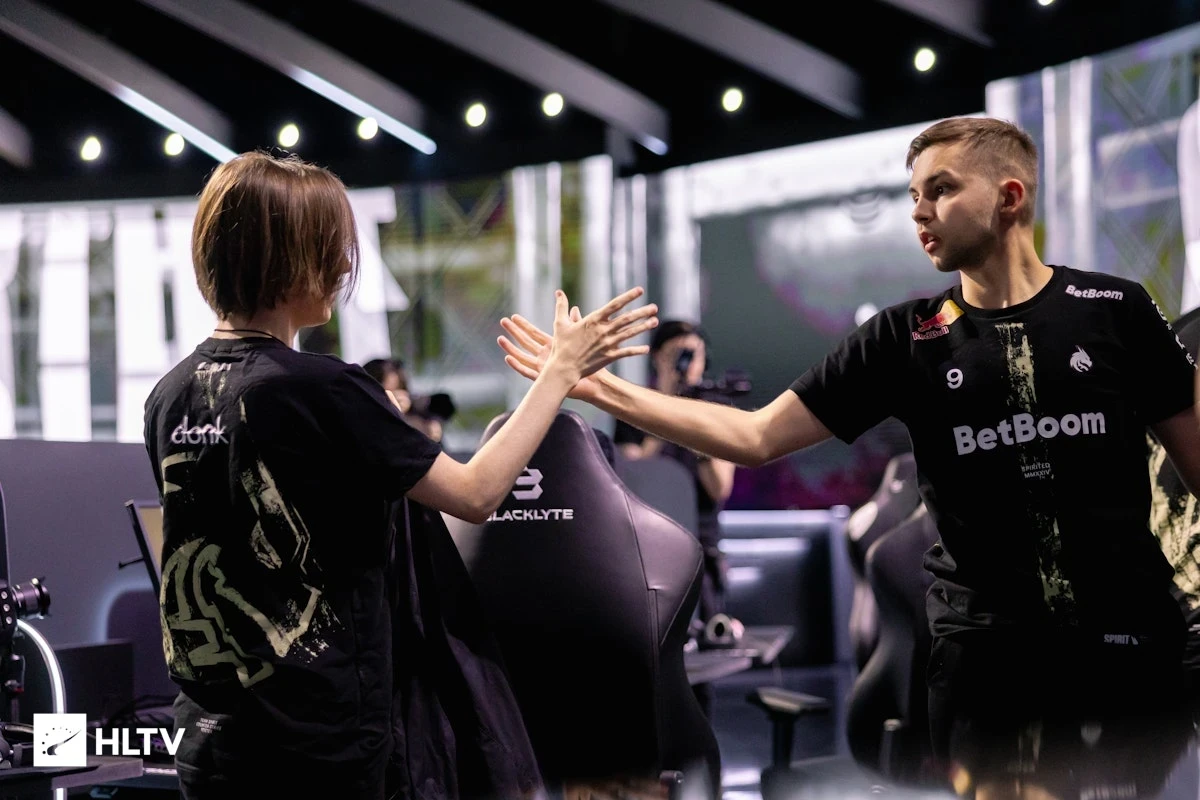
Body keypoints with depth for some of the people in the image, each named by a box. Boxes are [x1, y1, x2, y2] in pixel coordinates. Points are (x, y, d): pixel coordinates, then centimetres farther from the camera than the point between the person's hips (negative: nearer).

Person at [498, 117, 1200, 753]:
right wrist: (598, 386, -5)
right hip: (982, 652, 1)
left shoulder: (1116, 311, 0)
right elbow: (755, 437, 1)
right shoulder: (907, 338, 3)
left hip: (1128, 647, -1)